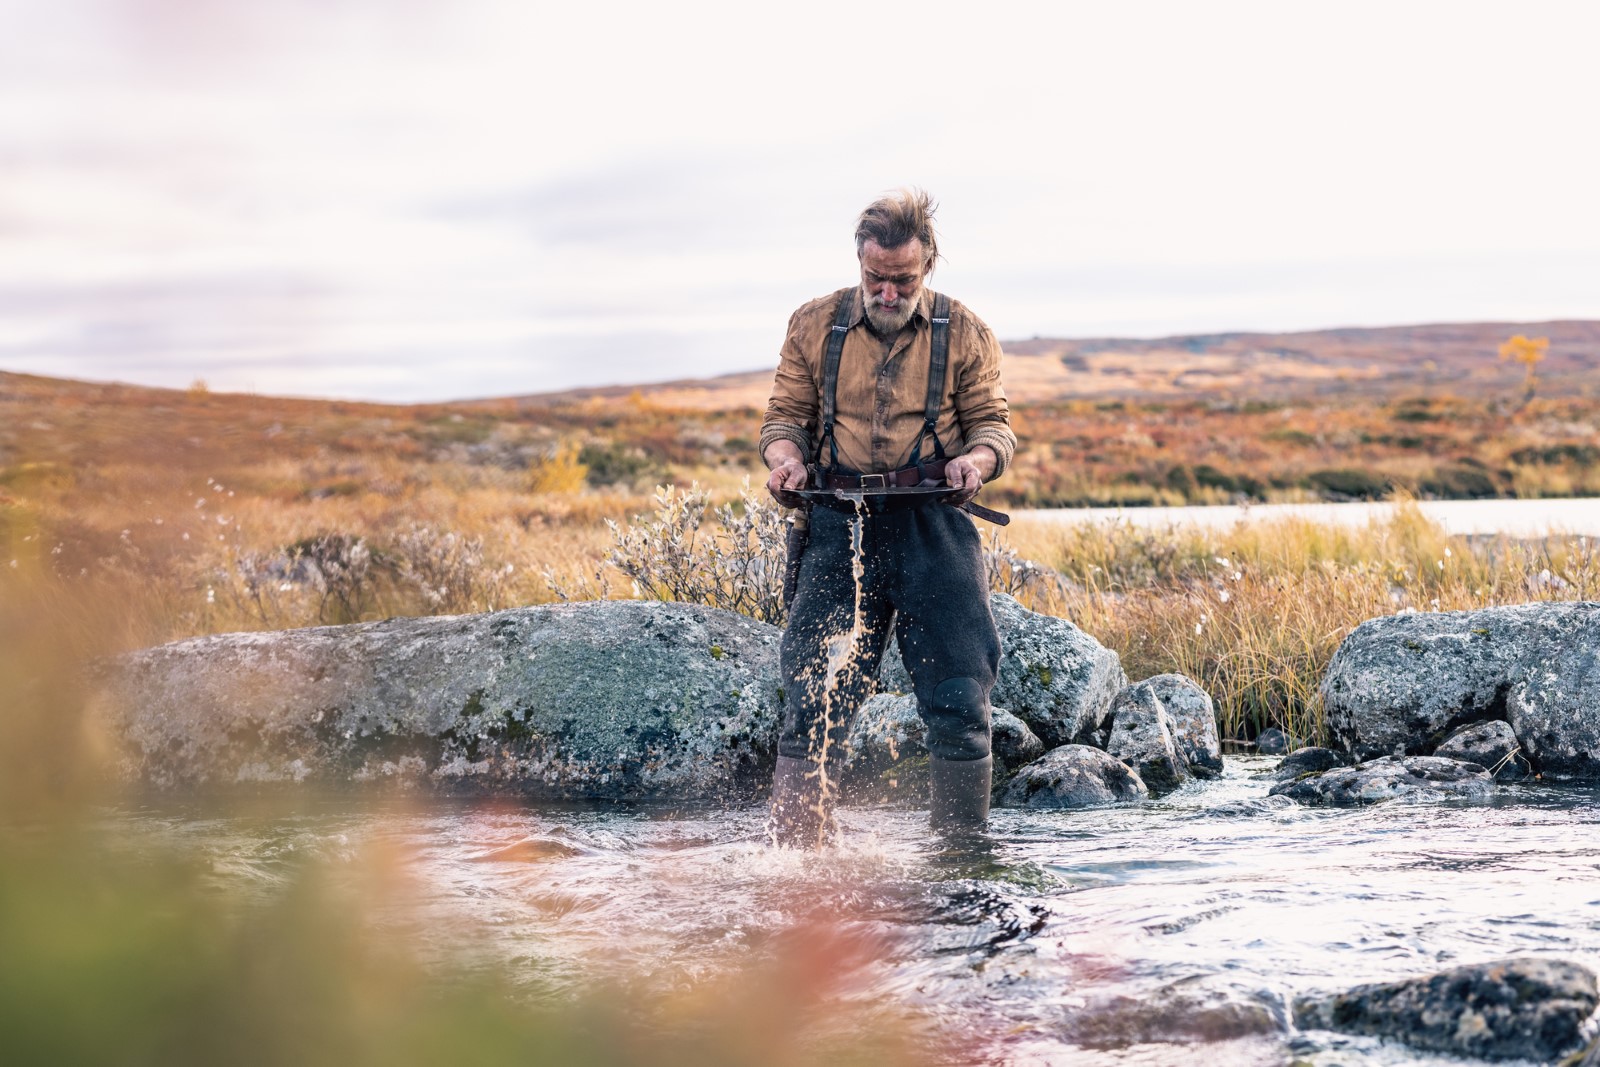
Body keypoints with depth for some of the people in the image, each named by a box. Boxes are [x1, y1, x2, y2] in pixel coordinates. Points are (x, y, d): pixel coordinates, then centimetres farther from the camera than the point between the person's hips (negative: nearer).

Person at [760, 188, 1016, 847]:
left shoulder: (964, 334, 8)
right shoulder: (814, 326, 10)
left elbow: (993, 422, 9)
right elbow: (784, 416, 14)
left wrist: (976, 458, -14)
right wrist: (786, 459, -8)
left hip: (934, 527, 0)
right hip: (839, 527, 0)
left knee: (958, 705, -2)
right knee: (814, 702, -6)